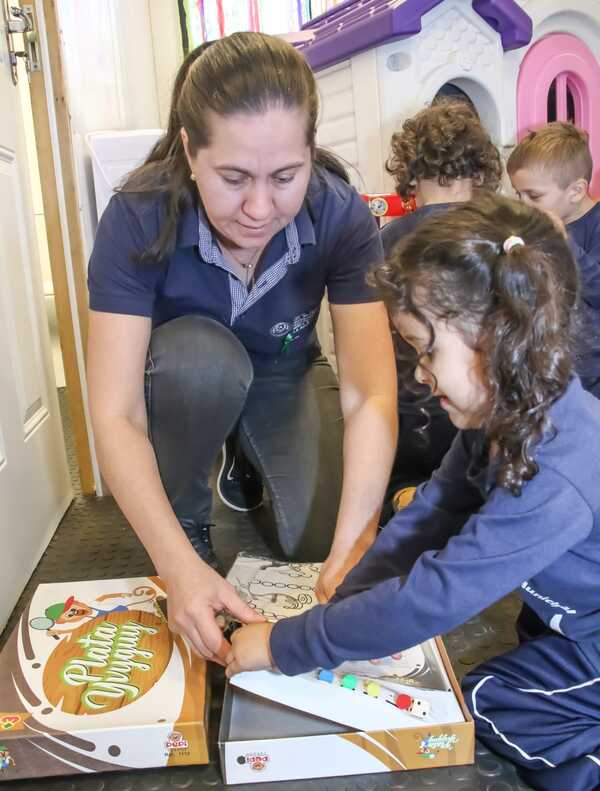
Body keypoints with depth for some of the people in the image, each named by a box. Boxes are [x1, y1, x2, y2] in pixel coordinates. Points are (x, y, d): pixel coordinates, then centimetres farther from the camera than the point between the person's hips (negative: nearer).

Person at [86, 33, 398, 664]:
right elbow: (115, 415, -33)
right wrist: (180, 565, -46)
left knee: (327, 541, -19)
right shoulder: (138, 219, -30)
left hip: (286, 380, 2)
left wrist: (352, 546, -45)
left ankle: (249, 473, 15)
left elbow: (370, 395, -32)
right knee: (200, 352, -35)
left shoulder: (340, 215, -26)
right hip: (180, 386, -1)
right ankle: (187, 523, -7)